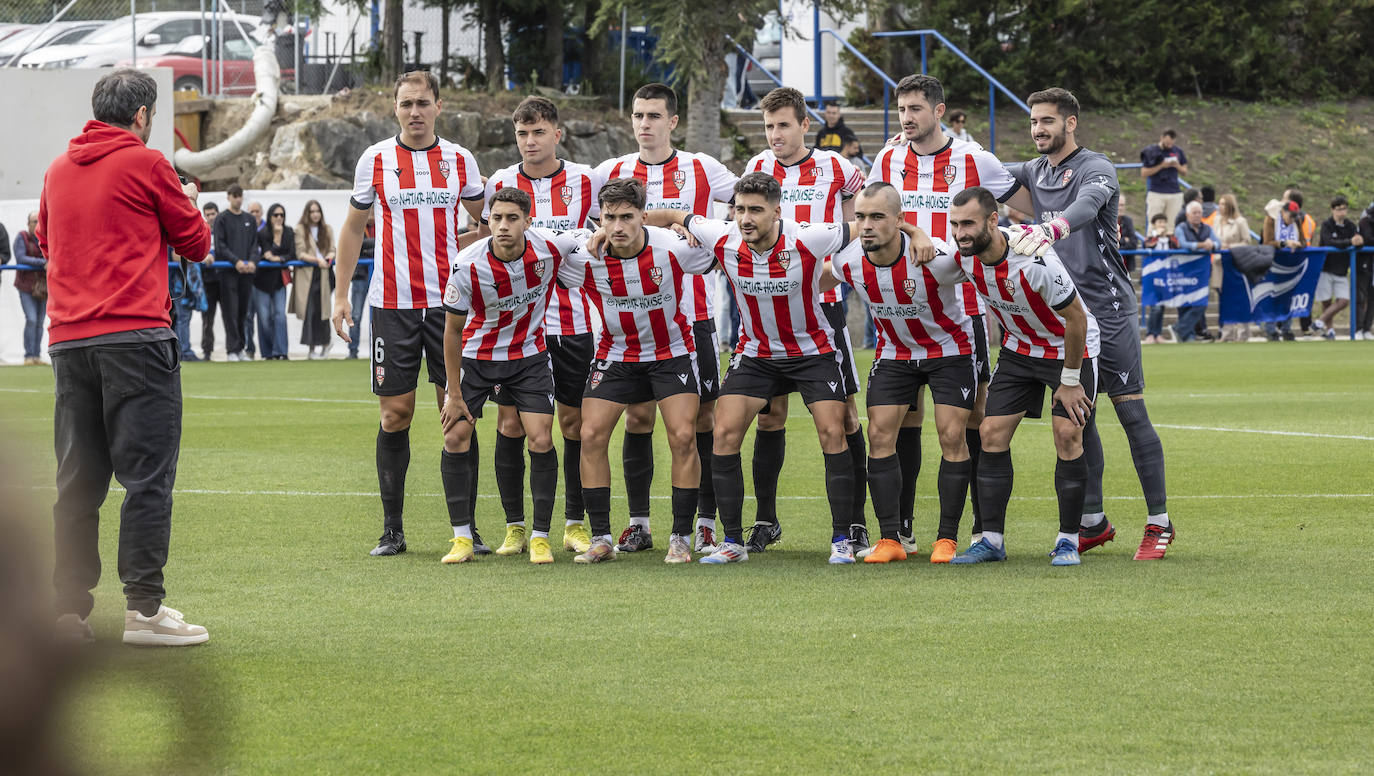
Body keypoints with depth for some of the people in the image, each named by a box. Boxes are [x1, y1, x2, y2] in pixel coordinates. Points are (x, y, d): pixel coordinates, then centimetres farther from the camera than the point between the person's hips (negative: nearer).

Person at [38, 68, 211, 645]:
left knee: (78, 480, 9)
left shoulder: (59, 170, 14)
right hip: (136, 334, -6)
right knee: (146, 473, -6)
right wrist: (185, 207, 25)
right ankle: (143, 606, -11)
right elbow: (196, 244, 6)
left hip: (68, 339, 6)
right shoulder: (146, 164, -2)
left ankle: (69, 607, 8)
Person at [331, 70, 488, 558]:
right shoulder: (375, 160, 3)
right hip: (392, 303, -1)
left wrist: (457, 250, -1)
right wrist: (340, 294, 6)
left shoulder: (459, 160, 5)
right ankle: (392, 529, 8)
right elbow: (353, 228, 11)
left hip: (448, 299, 1)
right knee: (395, 414, 0)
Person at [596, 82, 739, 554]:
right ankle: (638, 523, 8)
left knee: (702, 416, -2)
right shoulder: (613, 172, 6)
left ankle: (706, 523, 4)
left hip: (693, 315, -1)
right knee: (637, 416, 1)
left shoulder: (702, 170, 2)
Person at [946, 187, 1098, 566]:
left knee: (1068, 435, -14)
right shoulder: (965, 256, -17)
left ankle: (1068, 540, -1)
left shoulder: (1034, 260, -36)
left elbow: (1076, 319, -25)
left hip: (1070, 347, -6)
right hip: (1019, 347, 6)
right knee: (992, 433, -4)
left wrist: (1070, 381, -18)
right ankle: (992, 540, 2)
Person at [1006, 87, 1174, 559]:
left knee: (1130, 411, -7)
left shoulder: (1095, 169, -11)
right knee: (1078, 416, 8)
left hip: (1107, 308, -7)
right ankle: (1093, 522, 15)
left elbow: (1085, 207, -31)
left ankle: (1159, 523, -3)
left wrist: (1048, 230, -50)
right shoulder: (1034, 172, 13)